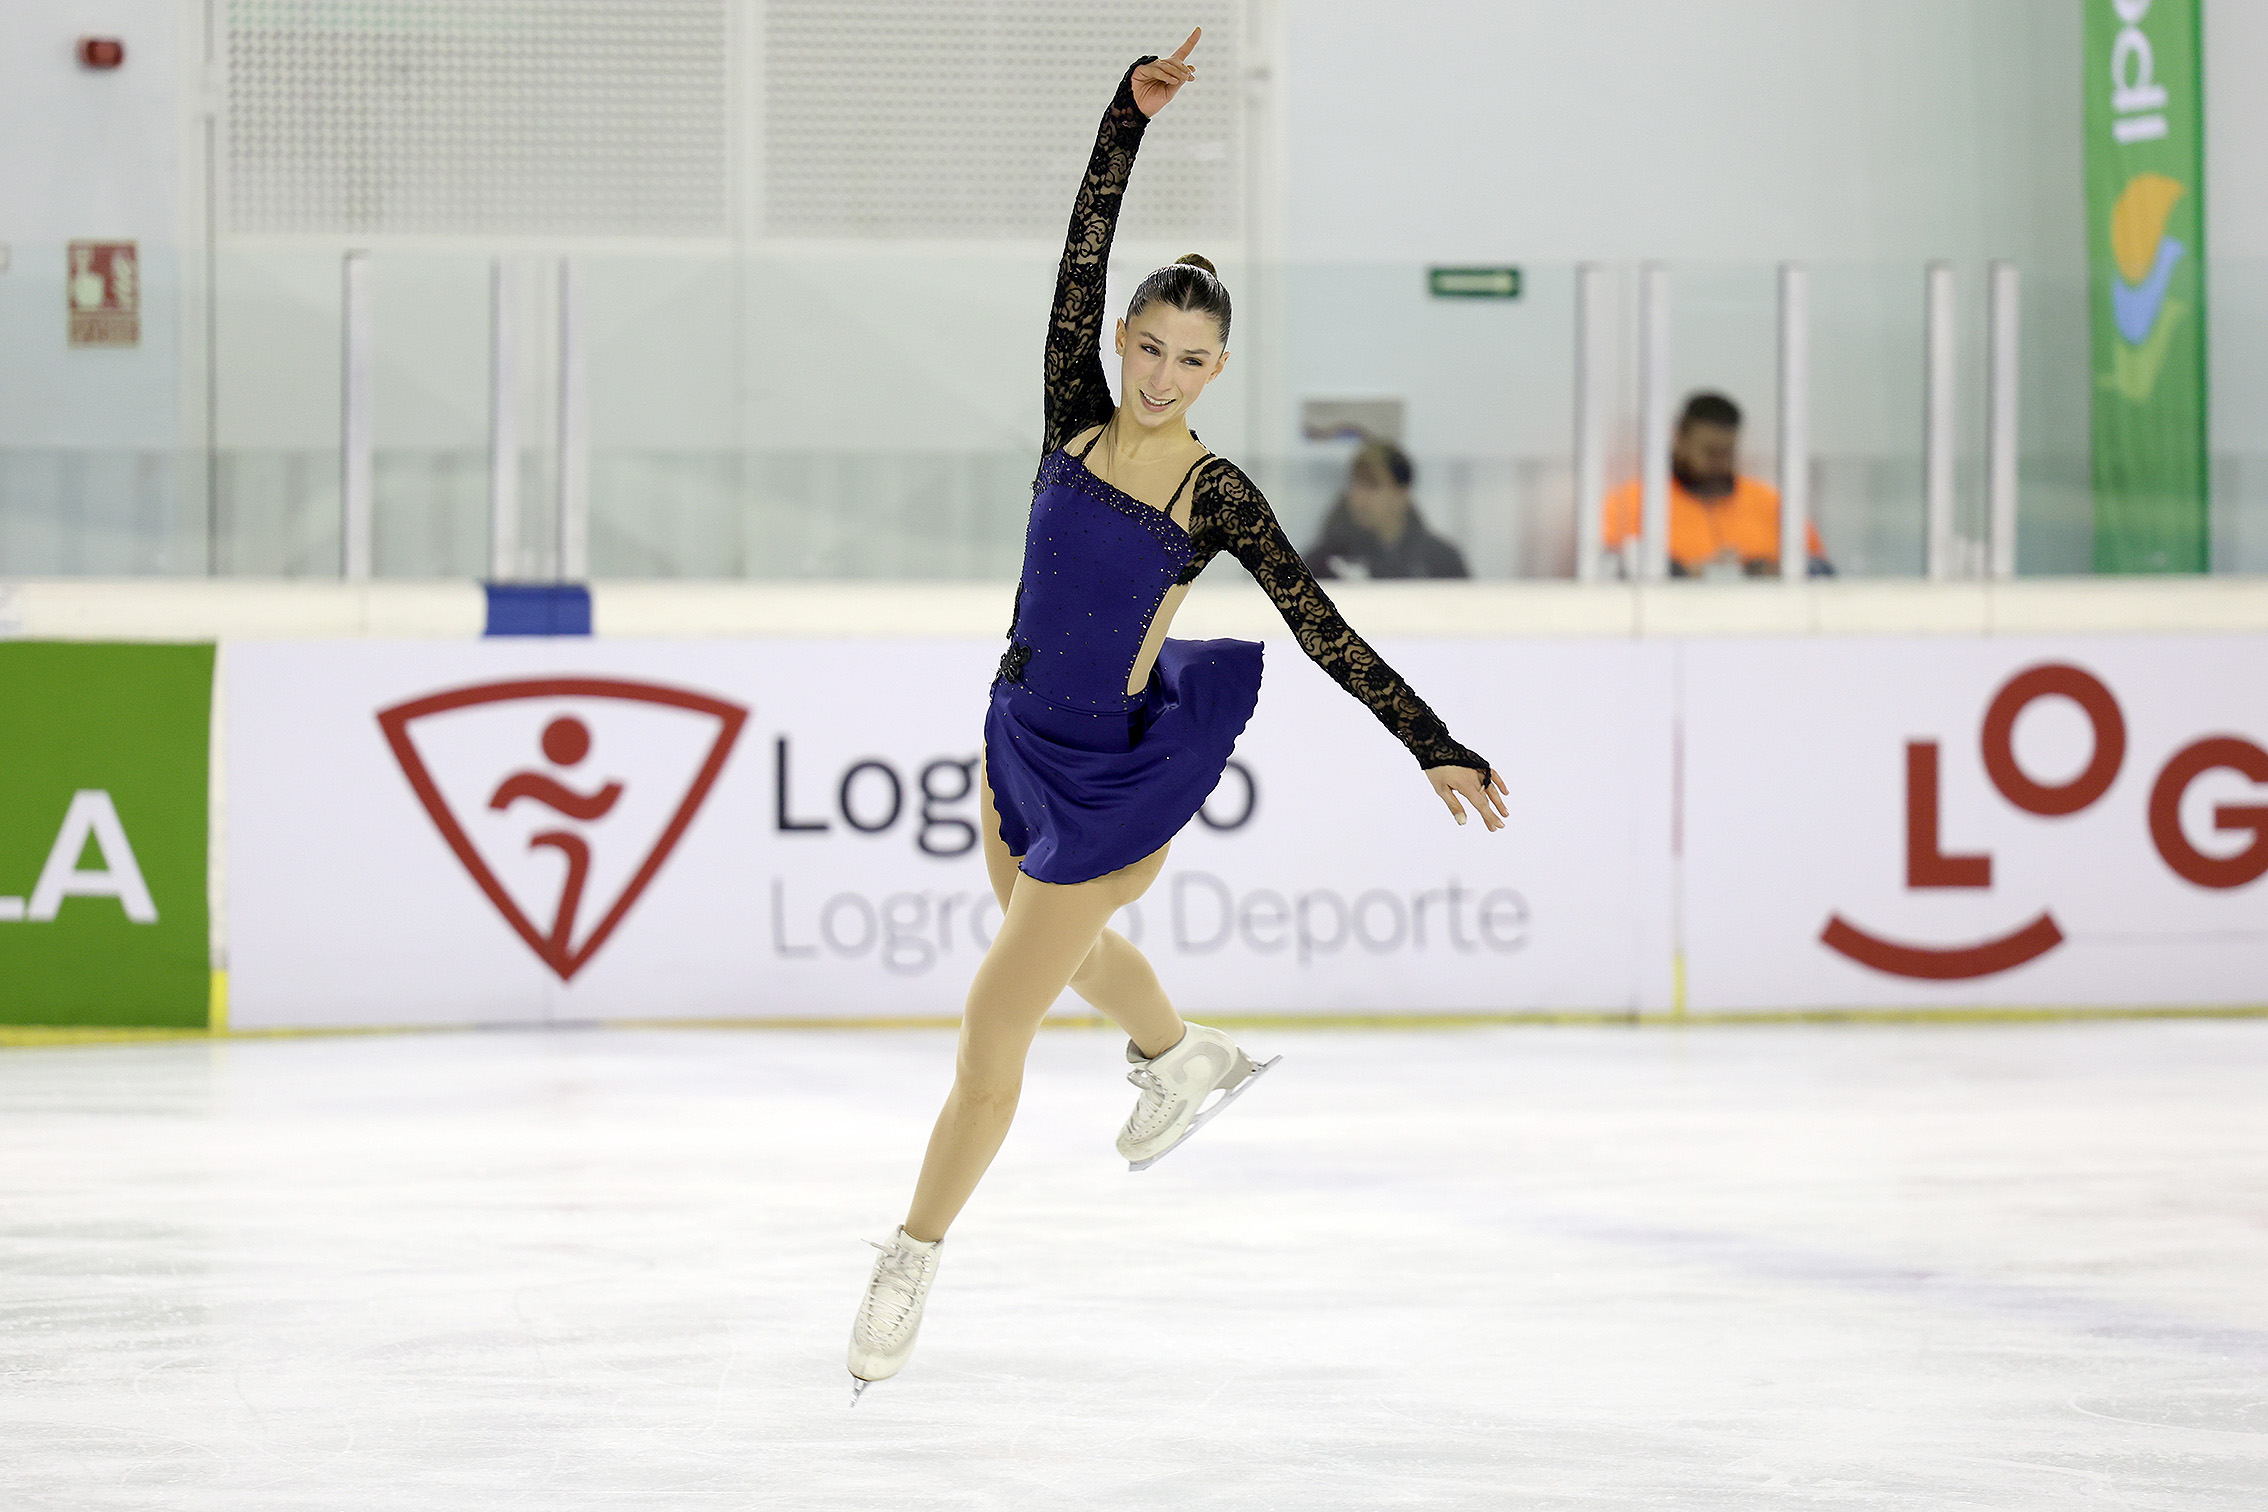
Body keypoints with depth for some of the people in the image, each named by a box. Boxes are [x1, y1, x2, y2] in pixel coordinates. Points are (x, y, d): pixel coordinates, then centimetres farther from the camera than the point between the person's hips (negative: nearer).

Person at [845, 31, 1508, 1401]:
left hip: (1114, 775, -6)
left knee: (994, 1026, -3)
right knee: (1056, 937, 32)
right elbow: (1083, 259, -13)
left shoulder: (1219, 499, -15)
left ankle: (913, 1260, 11)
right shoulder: (1078, 420, -6)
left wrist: (1440, 750, -20)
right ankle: (1185, 1058, 61)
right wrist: (1130, 114, -23)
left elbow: (1325, 632, -15)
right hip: (1020, 739, 6)